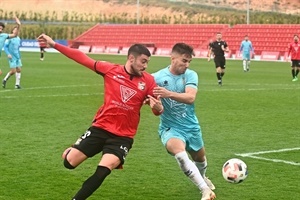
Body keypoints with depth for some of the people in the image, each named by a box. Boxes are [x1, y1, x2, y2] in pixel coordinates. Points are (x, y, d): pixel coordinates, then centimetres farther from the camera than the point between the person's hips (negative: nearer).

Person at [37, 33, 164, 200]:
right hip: (101, 128, 1)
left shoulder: (148, 81, -4)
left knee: (103, 172, -19)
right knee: (69, 161, 1)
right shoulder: (111, 70, -5)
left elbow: (158, 108, 1)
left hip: (123, 136, -1)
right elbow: (83, 58, 1)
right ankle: (72, 151, 38)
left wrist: (158, 108, -25)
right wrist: (54, 45, 1)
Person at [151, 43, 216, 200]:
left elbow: (191, 97, -26)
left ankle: (202, 178, 61)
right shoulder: (157, 77, -13)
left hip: (191, 126, 3)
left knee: (200, 159, 24)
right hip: (170, 128, -3)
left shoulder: (191, 75, -10)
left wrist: (169, 94, -43)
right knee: (179, 153, -34)